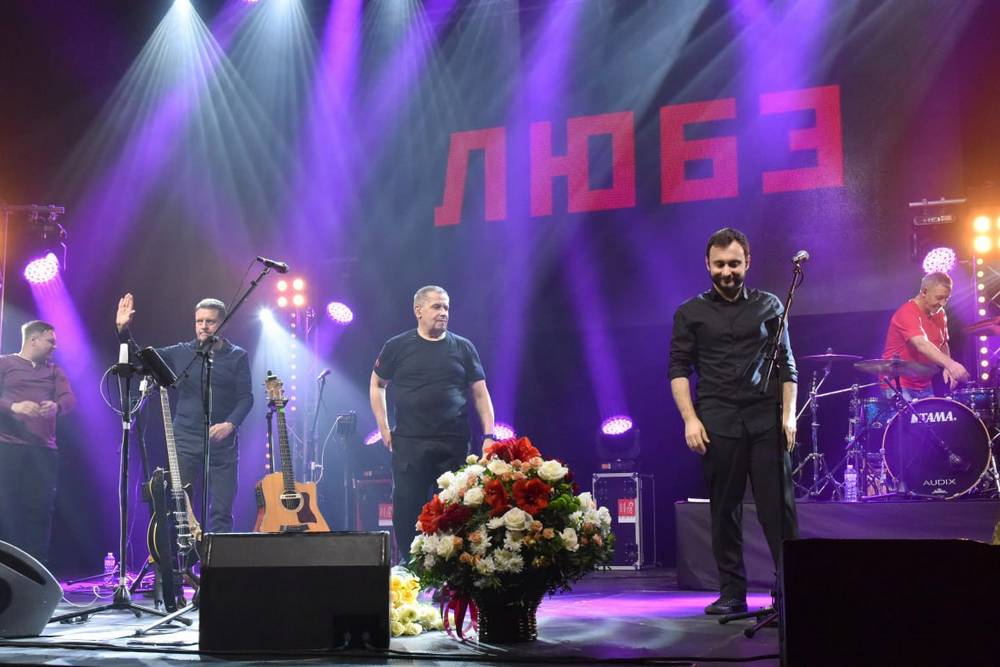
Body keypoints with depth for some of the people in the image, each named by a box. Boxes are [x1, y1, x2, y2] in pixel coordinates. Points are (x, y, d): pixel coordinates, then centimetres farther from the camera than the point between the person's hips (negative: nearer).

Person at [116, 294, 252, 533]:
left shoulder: (237, 356, 3)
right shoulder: (181, 353, 8)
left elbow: (246, 398, -2)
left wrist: (230, 424, -19)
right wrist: (123, 330, -7)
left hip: (222, 444, -1)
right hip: (185, 443, 1)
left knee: (221, 512, -2)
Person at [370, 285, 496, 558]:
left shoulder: (463, 348, 8)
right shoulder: (398, 347, 6)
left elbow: (480, 393, 8)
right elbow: (377, 385, 17)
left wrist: (489, 435, -2)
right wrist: (383, 428, 8)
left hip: (454, 444, 1)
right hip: (409, 444, -1)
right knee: (406, 510, -1)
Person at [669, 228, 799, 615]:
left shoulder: (768, 306, 12)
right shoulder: (690, 313, 9)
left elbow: (786, 364, 12)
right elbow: (679, 369, 6)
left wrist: (788, 413, 2)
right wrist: (690, 418, -6)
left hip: (766, 420, 0)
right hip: (717, 424, 0)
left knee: (778, 507, -4)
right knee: (724, 511, 3)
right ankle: (732, 593, 11)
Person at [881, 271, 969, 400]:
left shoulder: (939, 314, 7)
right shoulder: (907, 313, -20)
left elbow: (942, 344, 18)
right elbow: (922, 345, -35)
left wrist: (947, 367, -2)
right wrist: (950, 364, -49)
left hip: (924, 386, 8)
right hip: (897, 385, -8)